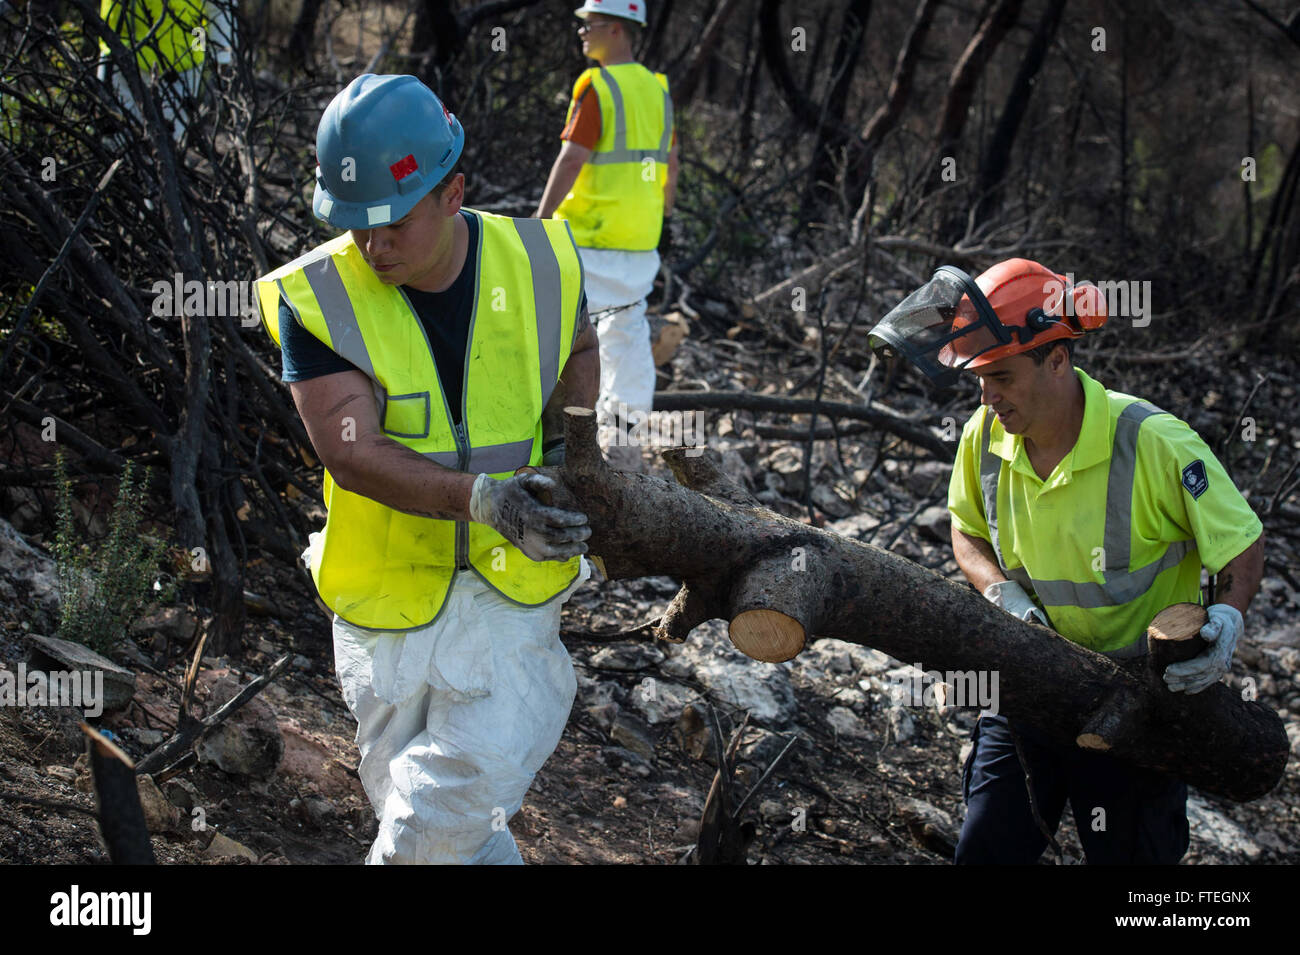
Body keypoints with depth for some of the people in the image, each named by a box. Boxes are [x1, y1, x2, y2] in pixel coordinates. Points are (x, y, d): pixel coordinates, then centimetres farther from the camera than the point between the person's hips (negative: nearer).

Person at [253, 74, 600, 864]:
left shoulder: (537, 264, -8)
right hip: (388, 594, 0)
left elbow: (581, 346, 16)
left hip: (511, 591, 0)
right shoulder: (318, 299, -16)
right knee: (461, 835, 11)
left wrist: (569, 430, -4)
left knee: (436, 823, -10)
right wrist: (481, 499, -38)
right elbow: (352, 456, -25)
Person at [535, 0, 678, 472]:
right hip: (642, 237, 8)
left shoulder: (596, 86, -13)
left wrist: (542, 217, -15)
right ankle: (625, 431, 19)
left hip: (593, 235, -8)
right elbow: (670, 162, 16)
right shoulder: (657, 88, 10)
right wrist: (664, 217, 27)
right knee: (627, 327, 14)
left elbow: (571, 159, -18)